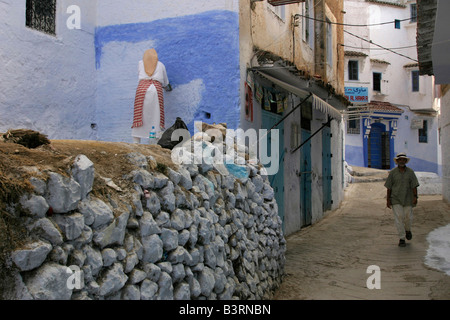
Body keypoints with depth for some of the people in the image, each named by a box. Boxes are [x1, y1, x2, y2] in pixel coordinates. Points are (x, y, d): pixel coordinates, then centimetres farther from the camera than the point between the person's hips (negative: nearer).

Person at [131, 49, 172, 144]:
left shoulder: (140, 63, 22)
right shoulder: (160, 65, 22)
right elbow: (165, 83, 29)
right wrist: (168, 88, 51)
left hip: (142, 89, 0)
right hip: (156, 89, 0)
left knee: (139, 115, -1)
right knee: (157, 116, -1)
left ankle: (136, 142, -6)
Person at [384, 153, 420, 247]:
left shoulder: (410, 172, 2)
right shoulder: (393, 172, -1)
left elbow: (414, 185, -2)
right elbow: (389, 187, 1)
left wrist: (415, 197, -14)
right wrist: (388, 200, -3)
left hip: (407, 199, 1)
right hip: (395, 199, -1)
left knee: (408, 217, 4)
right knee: (399, 217, -9)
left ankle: (407, 230, 37)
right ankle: (402, 239, -2)